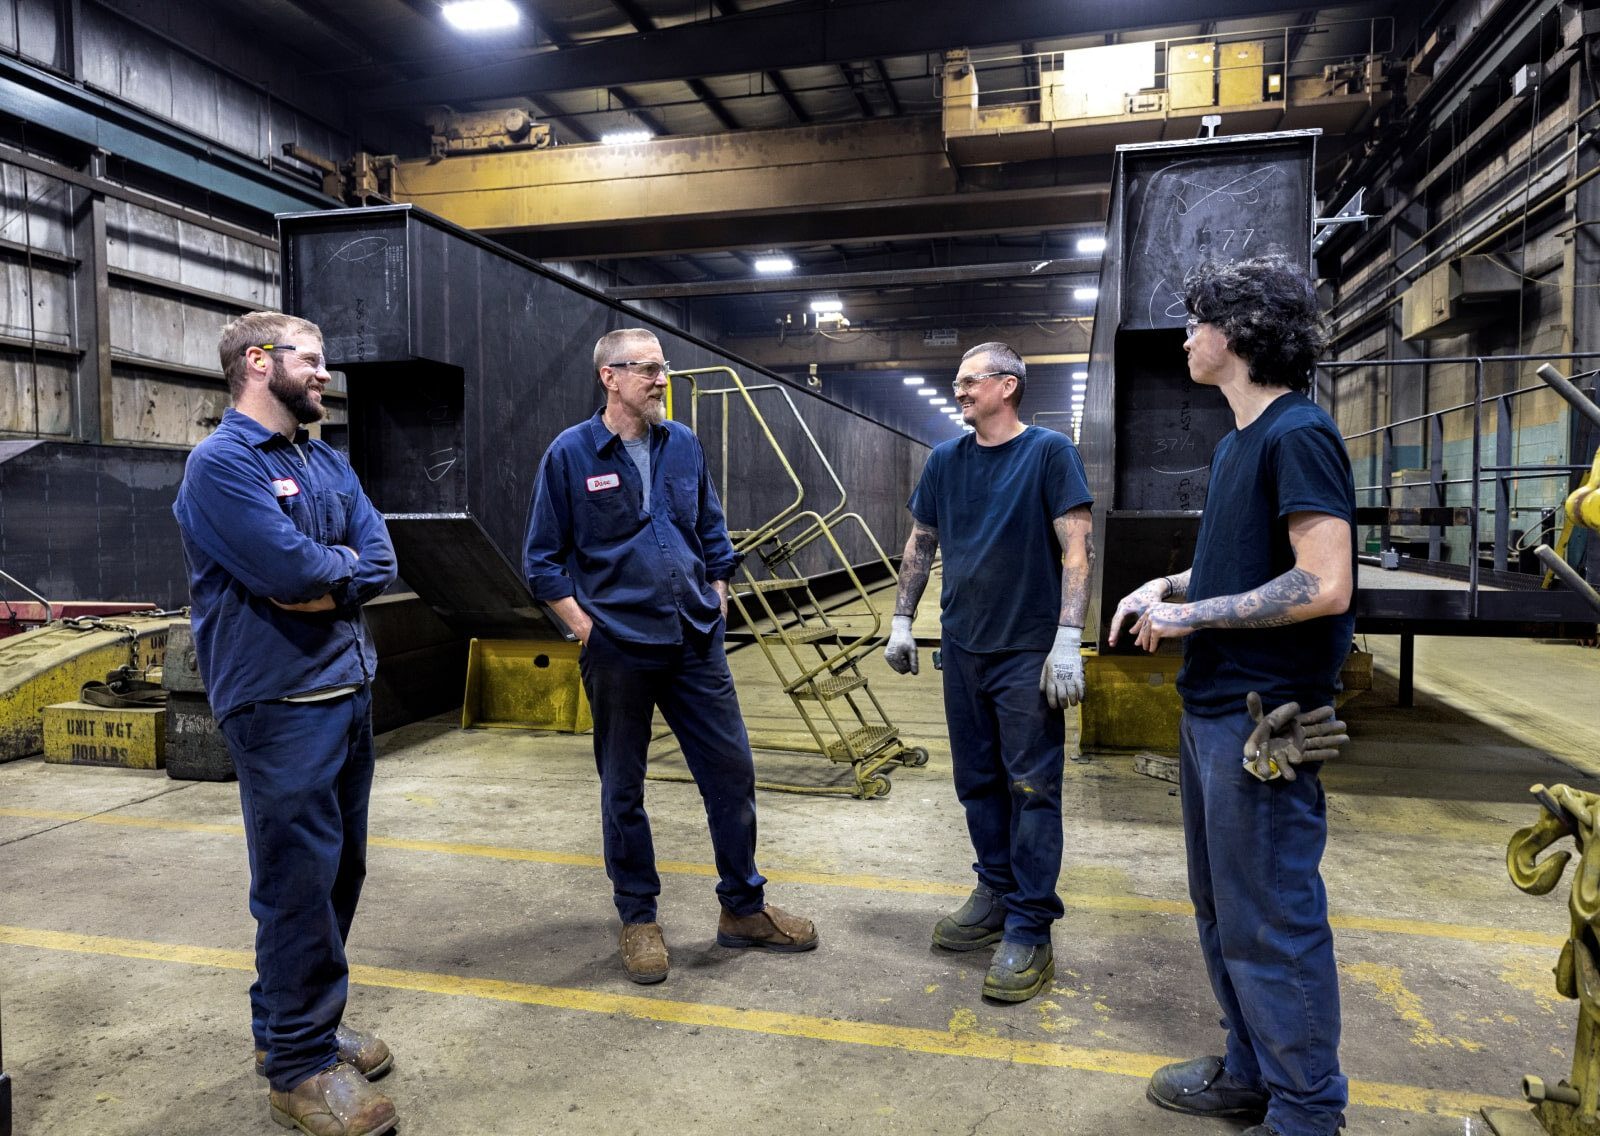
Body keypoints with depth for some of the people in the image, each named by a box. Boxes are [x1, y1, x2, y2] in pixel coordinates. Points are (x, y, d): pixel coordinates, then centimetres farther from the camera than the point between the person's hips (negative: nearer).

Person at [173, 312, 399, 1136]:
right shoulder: (221, 464, -11)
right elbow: (295, 570, -22)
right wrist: (341, 560, -3)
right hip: (281, 704, -8)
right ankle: (299, 1065, 17)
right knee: (300, 881, 1)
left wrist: (317, 578, -13)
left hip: (350, 693, 8)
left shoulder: (328, 463, 13)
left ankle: (297, 1022, 34)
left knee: (338, 869, 16)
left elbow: (380, 564, 4)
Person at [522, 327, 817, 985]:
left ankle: (743, 908, 25)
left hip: (696, 642, 4)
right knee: (622, 789, 10)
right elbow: (543, 560, -2)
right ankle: (638, 918, 28)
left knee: (733, 770, 7)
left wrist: (716, 602, 9)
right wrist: (585, 628, -8)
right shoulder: (570, 454, -5)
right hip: (617, 651, -3)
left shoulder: (684, 445, 6)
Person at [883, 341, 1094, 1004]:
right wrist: (902, 620, 11)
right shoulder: (945, 460, 8)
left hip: (1029, 652, -5)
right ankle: (996, 896, 30)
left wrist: (1067, 640, -18)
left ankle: (1029, 931, 9)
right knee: (978, 782, 14)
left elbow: (1077, 550, -12)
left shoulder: (1049, 451, -7)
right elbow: (920, 544, 15)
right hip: (962, 648, 5)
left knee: (1031, 789, 0)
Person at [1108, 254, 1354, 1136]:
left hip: (1262, 717, -10)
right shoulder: (1238, 441, 14)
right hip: (1211, 705, 10)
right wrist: (1170, 586, 6)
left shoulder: (1298, 436, -15)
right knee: (1222, 908, 20)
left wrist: (1190, 615, -16)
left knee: (1272, 921, 3)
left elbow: (1323, 585, -23)